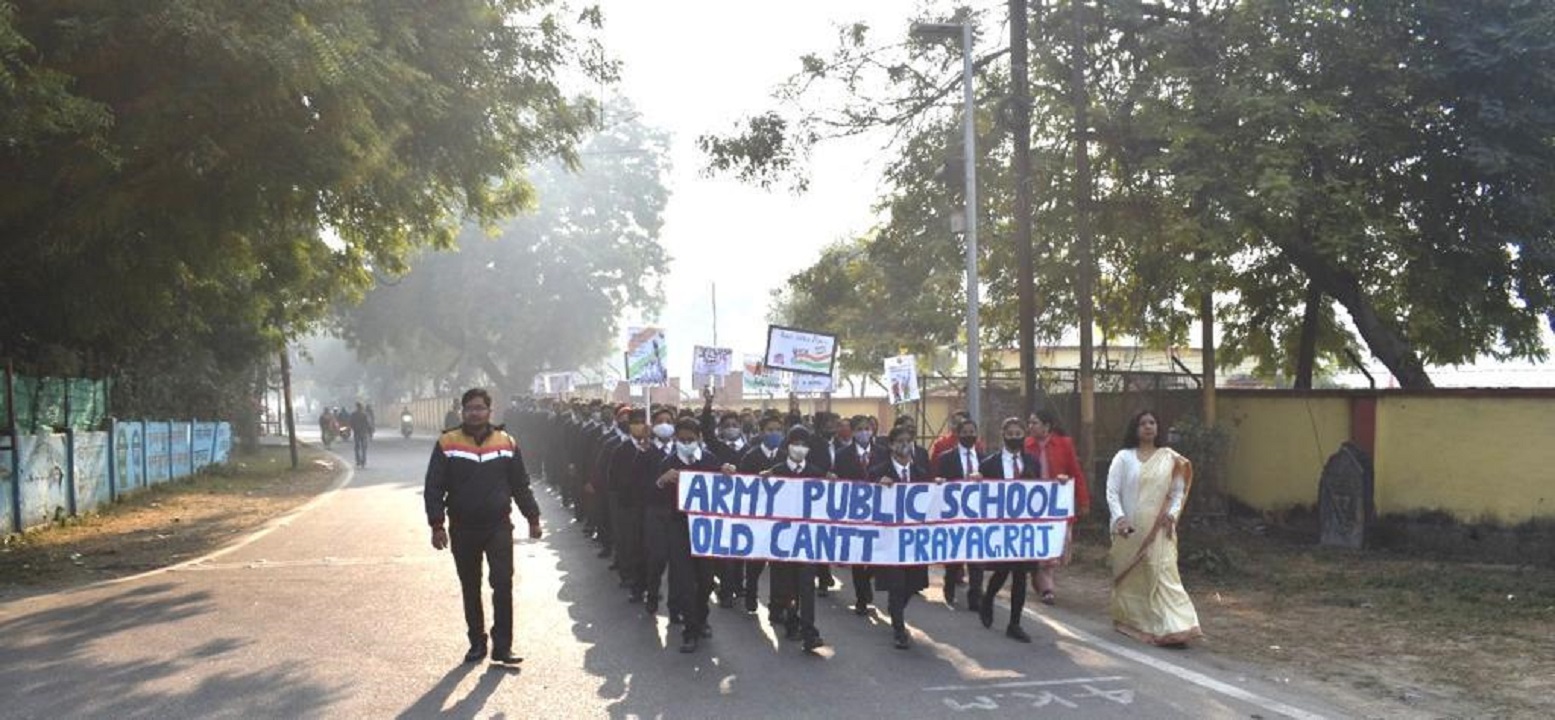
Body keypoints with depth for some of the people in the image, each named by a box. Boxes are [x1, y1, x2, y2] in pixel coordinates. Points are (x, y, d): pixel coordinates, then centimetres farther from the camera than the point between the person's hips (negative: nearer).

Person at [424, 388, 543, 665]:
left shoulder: (506, 442, 2)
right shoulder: (447, 443, -3)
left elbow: (520, 485, 9)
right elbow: (433, 488, -3)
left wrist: (533, 518, 8)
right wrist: (437, 525, -10)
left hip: (498, 526, 0)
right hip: (463, 529, 0)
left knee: (503, 584, -8)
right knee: (470, 588, 11)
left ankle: (502, 646, -2)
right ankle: (477, 642, 23)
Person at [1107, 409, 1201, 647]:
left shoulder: (1169, 458, 5)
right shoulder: (1124, 457, 1)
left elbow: (1178, 491, 8)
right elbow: (1112, 491, -2)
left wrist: (1172, 513, -10)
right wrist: (1119, 517, -15)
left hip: (1158, 529, 0)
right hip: (1130, 528, 0)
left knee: (1162, 574, -8)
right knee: (1130, 576, 8)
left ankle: (1172, 627, -11)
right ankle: (1127, 620, 23)